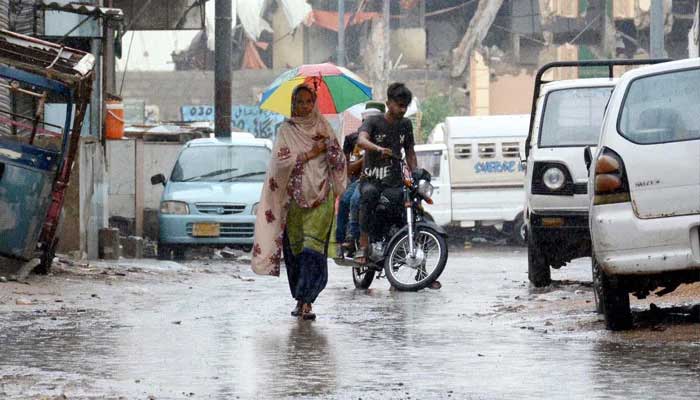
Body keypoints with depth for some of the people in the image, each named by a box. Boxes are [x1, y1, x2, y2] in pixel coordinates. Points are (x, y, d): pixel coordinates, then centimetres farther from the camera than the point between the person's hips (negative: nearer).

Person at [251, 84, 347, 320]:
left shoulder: (323, 127, 10)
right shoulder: (286, 130, 5)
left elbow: (339, 161, 7)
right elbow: (281, 162, -8)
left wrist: (328, 144, -10)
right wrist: (310, 154, -10)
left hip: (321, 196, 0)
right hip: (294, 197, 0)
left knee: (313, 247, -13)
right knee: (295, 249, 2)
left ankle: (306, 300, -18)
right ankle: (302, 299, 14)